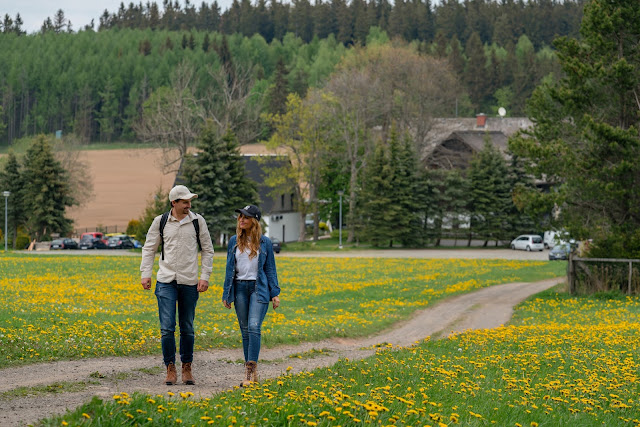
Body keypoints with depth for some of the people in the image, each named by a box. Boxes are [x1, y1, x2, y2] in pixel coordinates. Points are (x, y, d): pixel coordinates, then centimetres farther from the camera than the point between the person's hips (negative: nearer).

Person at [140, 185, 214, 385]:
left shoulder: (197, 221, 2)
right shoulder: (160, 222, 2)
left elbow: (208, 250, 8)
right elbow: (149, 248, 10)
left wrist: (205, 276, 0)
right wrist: (145, 274, 1)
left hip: (189, 282, 1)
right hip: (166, 281, -1)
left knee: (187, 328, 7)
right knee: (167, 327, -7)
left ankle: (187, 369, 18)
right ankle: (170, 369, 1)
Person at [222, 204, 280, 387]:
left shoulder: (264, 242, 2)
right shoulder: (234, 241, 9)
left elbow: (270, 268, 6)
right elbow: (230, 268, 14)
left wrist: (275, 293, 1)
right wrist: (226, 293, 11)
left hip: (259, 288, -3)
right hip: (240, 288, 3)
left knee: (254, 327, -17)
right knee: (245, 330, 4)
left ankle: (251, 369, -18)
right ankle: (252, 373, 10)